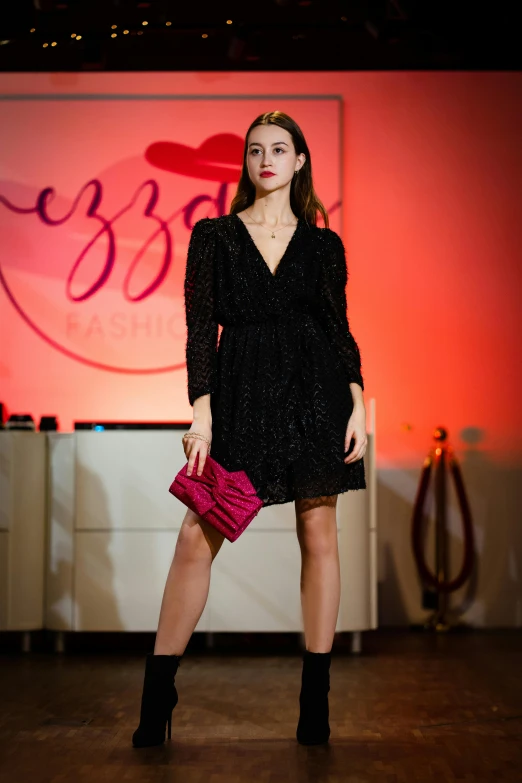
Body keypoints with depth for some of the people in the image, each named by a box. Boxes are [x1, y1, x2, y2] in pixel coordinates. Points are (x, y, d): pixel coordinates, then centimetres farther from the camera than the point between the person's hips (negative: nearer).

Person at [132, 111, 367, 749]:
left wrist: (357, 405, -1)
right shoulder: (213, 235, 7)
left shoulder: (323, 244, 10)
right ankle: (156, 696, 4)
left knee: (319, 535, 3)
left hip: (316, 390, 1)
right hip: (241, 393, -1)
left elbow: (340, 328, 10)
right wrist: (201, 412, -8)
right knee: (196, 538, -6)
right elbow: (200, 328, 1)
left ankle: (316, 698, 14)